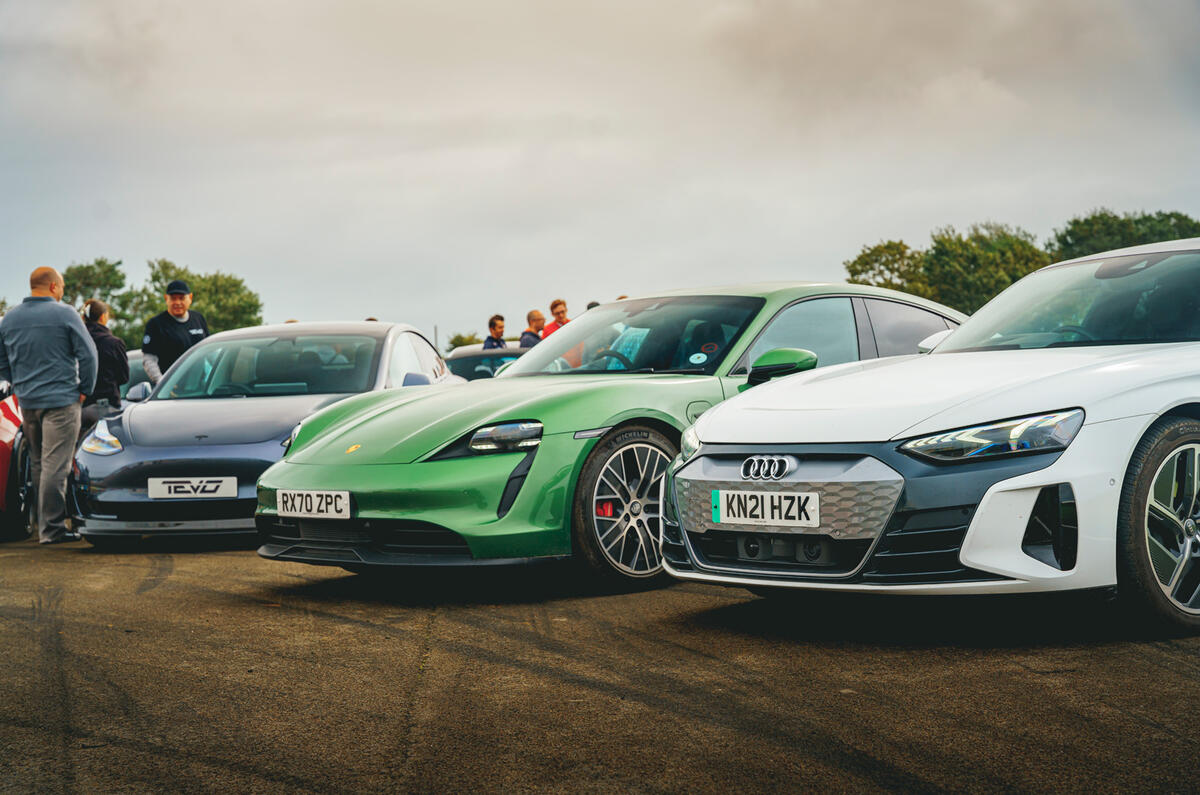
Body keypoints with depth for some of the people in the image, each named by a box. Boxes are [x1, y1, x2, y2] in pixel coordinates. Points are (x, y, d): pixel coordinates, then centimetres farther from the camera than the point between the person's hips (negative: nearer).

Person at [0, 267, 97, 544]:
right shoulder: (64, 314, -7)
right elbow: (87, 354, -8)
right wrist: (85, 389, 1)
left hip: (26, 403, 6)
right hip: (61, 400, -6)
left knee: (38, 465, 16)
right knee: (55, 465, -8)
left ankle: (45, 523, 22)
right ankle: (52, 528, -11)